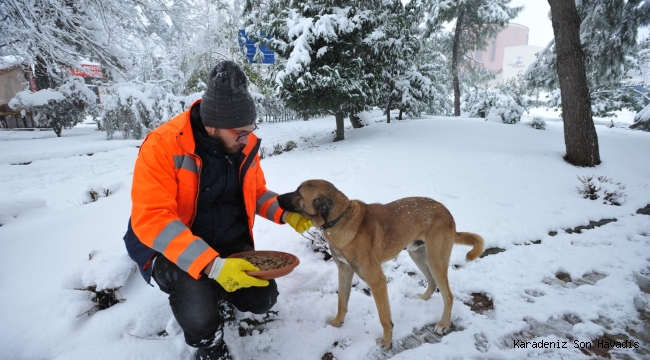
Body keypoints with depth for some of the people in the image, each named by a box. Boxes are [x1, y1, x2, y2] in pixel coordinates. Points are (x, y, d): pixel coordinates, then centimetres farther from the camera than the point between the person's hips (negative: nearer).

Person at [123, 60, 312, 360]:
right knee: (201, 316, -28)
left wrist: (285, 213, -14)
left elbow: (257, 192, 8)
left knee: (262, 299, -5)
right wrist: (211, 265, -39)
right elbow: (151, 220, -29)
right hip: (173, 250, -5)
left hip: (231, 243, 5)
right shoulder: (163, 146, -24)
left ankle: (216, 294, 27)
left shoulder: (244, 144, -6)